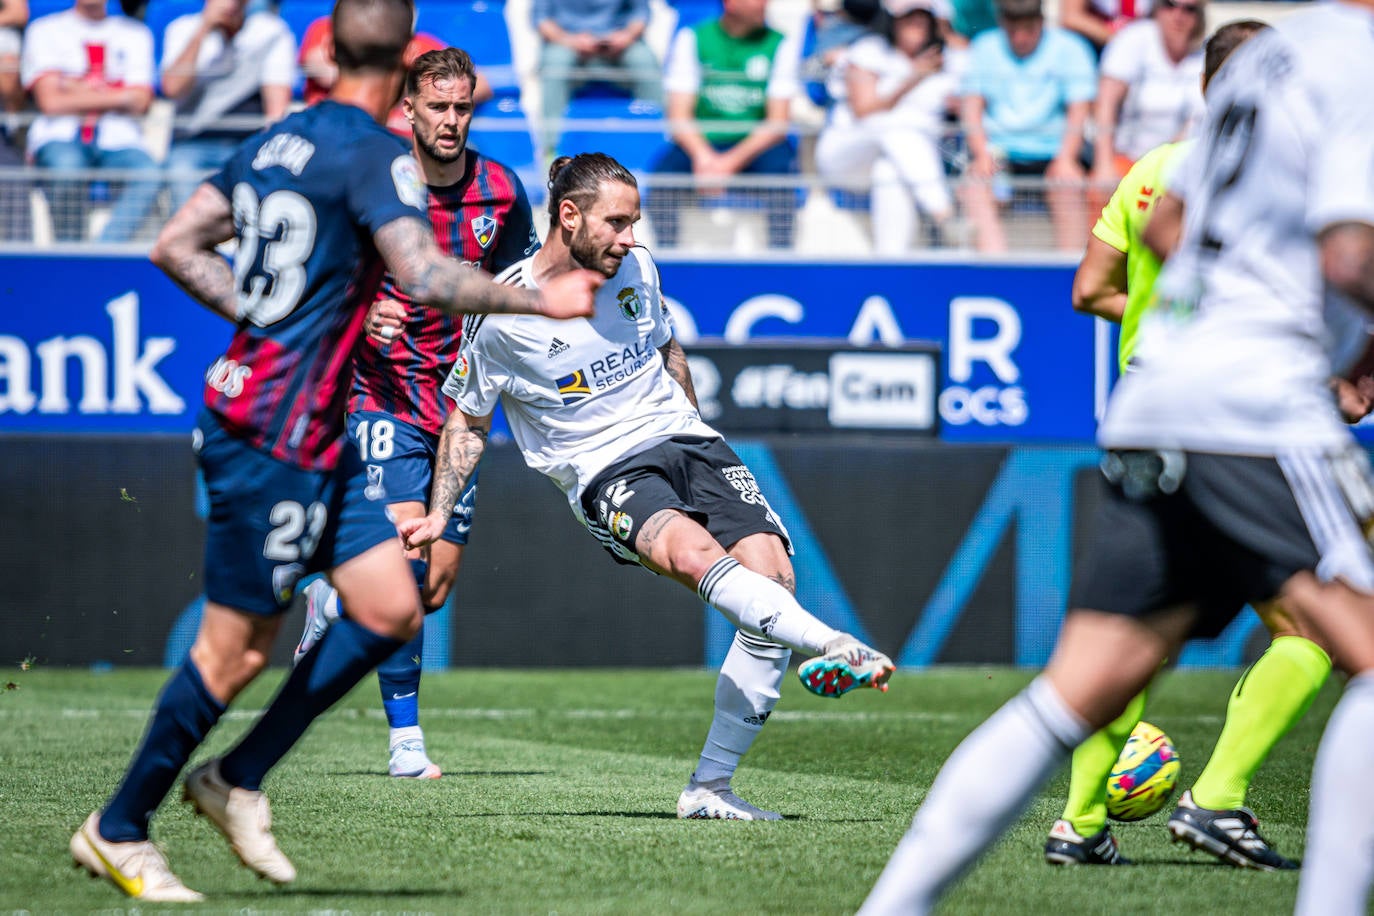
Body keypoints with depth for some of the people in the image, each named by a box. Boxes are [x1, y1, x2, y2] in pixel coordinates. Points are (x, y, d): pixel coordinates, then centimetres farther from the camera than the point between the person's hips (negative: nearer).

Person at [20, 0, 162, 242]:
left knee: (148, 174, -32)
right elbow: (51, 102, -3)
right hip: (60, 138, -2)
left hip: (119, 140, 2)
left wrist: (80, 92, 0)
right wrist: (120, 97, 0)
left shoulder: (135, 34, 18)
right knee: (66, 168, -38)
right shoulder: (45, 30, 12)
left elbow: (140, 103, 5)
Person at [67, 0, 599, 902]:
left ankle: (238, 778, 14)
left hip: (313, 434, 9)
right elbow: (424, 277, -25)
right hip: (276, 434, -9)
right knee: (237, 651, -1)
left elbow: (176, 245, 14)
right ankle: (117, 831, 10)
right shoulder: (376, 152, -14)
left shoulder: (278, 139, 11)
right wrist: (538, 300, -17)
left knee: (391, 610, 8)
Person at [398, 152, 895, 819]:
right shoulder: (501, 316, -5)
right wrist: (437, 515, 2)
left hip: (685, 439, 5)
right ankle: (831, 646, -54)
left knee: (771, 574, -18)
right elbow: (468, 419, 9)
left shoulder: (636, 269, 6)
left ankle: (710, 786, -13)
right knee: (692, 552, -37)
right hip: (606, 476, -5)